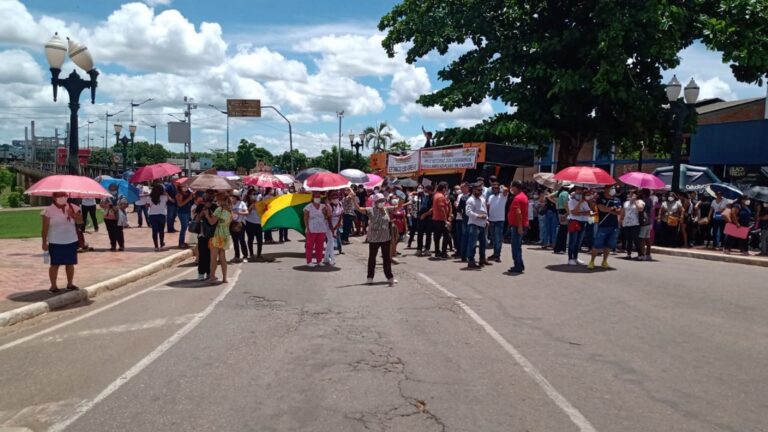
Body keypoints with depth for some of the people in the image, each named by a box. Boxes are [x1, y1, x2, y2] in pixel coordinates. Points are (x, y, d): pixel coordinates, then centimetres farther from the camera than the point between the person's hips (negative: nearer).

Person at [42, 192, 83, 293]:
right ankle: (53, 286, 10)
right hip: (55, 242, -3)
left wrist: (73, 215, -21)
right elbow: (45, 228, -6)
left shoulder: (73, 208, 2)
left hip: (71, 241, 4)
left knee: (70, 264, 11)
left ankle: (70, 284, 24)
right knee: (55, 264, 1)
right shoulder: (49, 210, -8)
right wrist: (44, 242, -7)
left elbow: (80, 221, -3)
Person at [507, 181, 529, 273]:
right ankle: (520, 265, 23)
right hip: (523, 225, 10)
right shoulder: (524, 196, 15)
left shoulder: (517, 198, -17)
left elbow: (518, 213, -27)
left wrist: (519, 226, -28)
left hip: (517, 226, -10)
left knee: (516, 247, -4)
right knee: (518, 246, 17)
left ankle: (518, 267, -1)